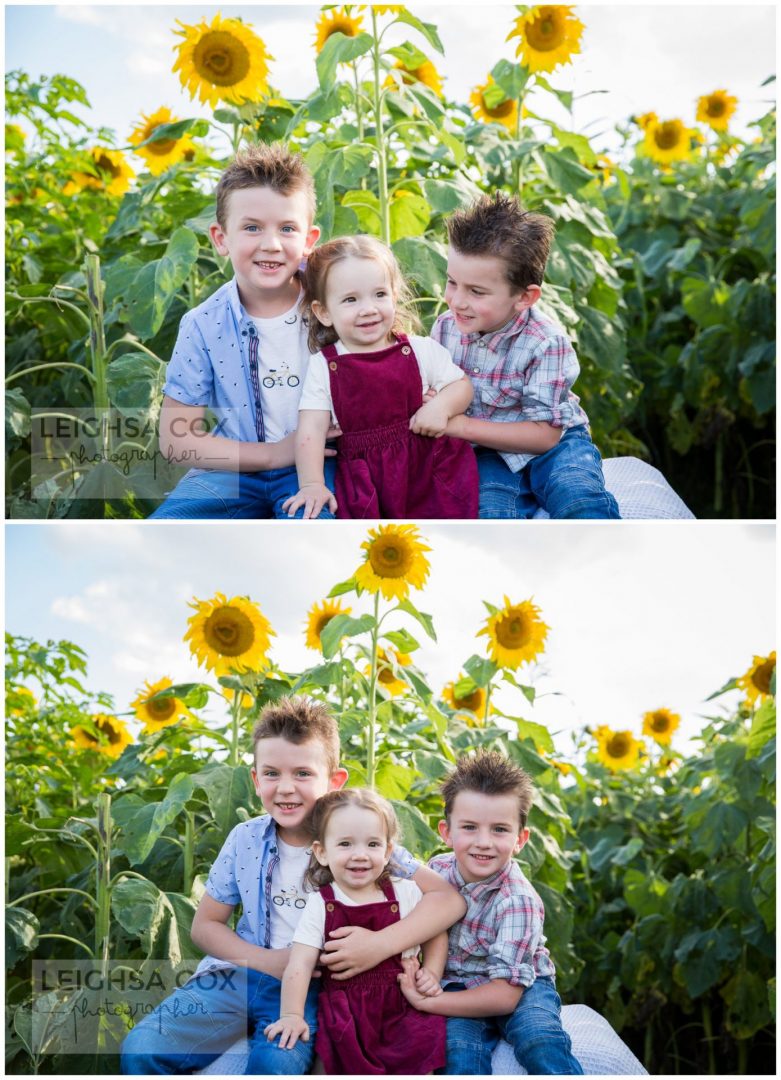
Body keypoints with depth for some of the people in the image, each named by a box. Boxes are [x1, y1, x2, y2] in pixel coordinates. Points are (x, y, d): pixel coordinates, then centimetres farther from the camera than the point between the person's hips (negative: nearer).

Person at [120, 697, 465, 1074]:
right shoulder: (245, 839, 1)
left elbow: (448, 898, -12)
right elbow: (205, 925, 10)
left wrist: (379, 945, -27)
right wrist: (265, 960, -9)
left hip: (310, 991, -3)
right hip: (241, 973, 3)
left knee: (276, 1064, -34)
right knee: (142, 1048, -17)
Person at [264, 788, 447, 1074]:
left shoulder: (407, 894, 4)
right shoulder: (320, 905, -1)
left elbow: (436, 934, 18)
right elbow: (300, 964, -7)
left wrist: (432, 972, 1)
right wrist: (292, 1015, -18)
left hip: (403, 1010, 0)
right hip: (344, 1017, 0)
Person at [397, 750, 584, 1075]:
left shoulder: (517, 901, -22)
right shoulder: (437, 870, -7)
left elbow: (505, 994, -22)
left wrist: (427, 1002, -26)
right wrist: (430, 973, -21)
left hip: (521, 988, -3)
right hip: (457, 984, 3)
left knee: (541, 1043, -35)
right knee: (460, 1051, -29)